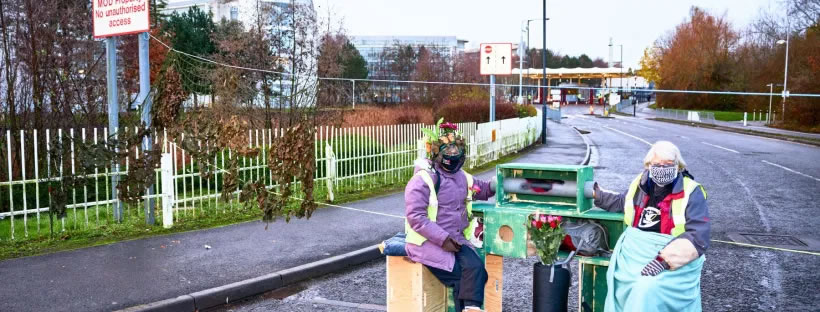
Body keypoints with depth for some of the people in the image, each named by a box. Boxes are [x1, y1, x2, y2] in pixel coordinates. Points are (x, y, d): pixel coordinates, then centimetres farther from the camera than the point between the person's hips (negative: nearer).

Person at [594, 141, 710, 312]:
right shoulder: (642, 184, 9)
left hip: (673, 256, -5)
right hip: (636, 248, 5)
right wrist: (596, 194, 24)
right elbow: (622, 203, 31)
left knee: (647, 289, -30)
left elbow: (698, 237, -15)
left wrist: (664, 260, -25)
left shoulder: (691, 193, -6)